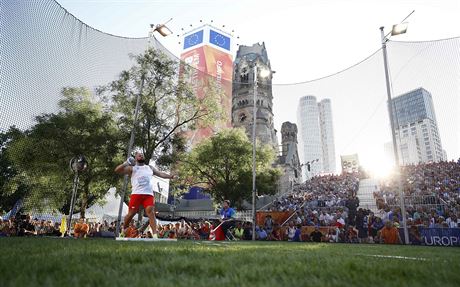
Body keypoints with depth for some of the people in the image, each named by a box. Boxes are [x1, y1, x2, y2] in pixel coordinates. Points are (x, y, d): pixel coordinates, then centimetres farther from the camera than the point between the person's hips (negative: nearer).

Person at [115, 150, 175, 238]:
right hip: (136, 194, -2)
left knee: (151, 212, -12)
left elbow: (160, 174, 23)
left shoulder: (150, 168, 23)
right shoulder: (132, 168, 11)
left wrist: (170, 176, 8)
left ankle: (155, 235, -19)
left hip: (149, 194, 2)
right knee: (131, 214, 2)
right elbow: (117, 170, 1)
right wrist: (126, 163, -9)